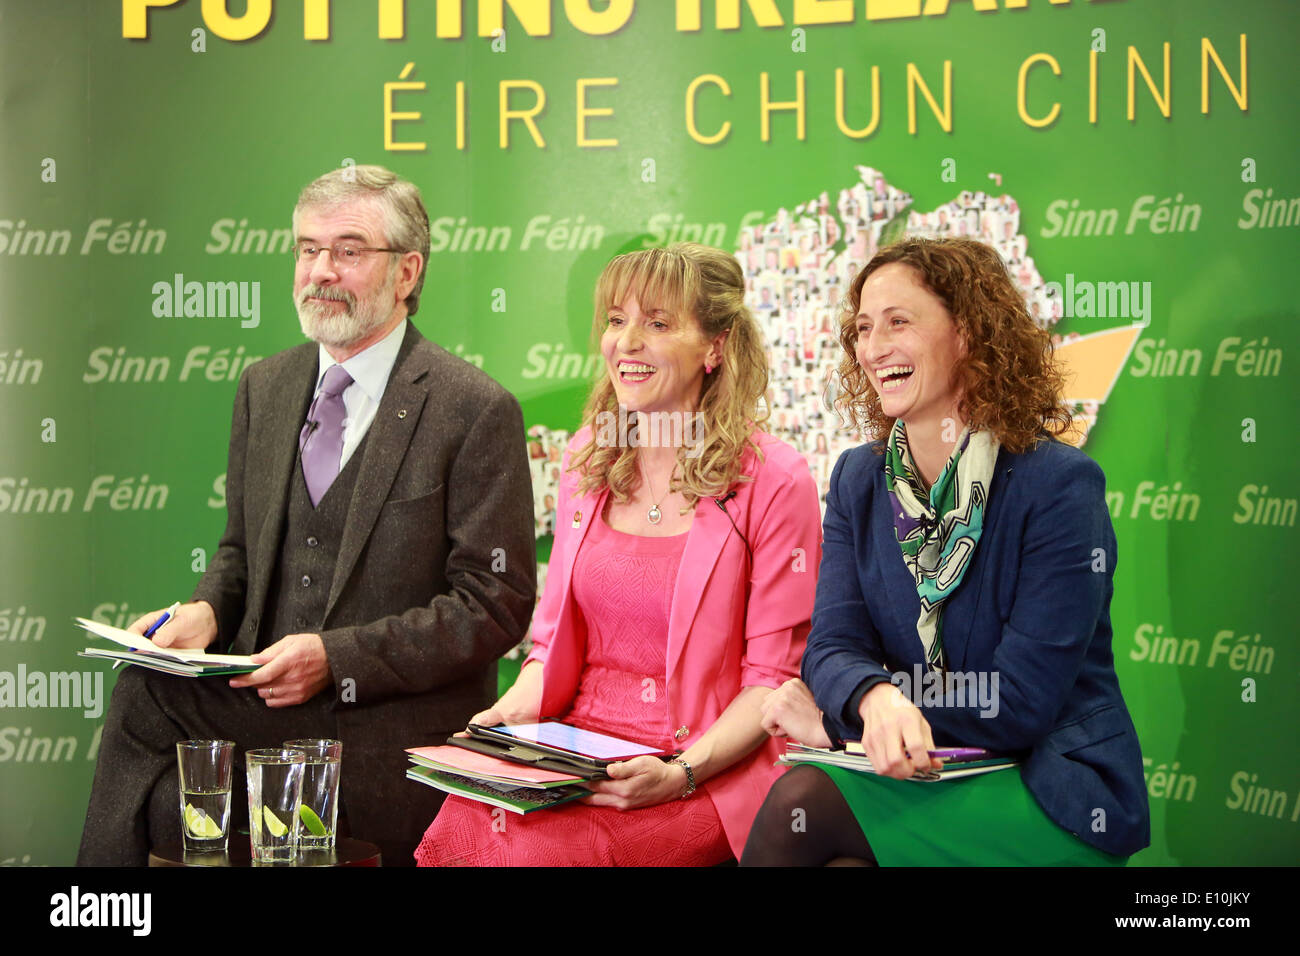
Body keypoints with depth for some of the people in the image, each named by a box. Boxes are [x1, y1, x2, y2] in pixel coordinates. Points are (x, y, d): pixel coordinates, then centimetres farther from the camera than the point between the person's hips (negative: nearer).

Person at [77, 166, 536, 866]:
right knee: (144, 694, -25)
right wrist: (205, 611, -2)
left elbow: (495, 606, -10)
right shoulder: (264, 387, 13)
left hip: (391, 731, -6)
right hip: (259, 696, 6)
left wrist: (336, 658, -17)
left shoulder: (477, 412, -8)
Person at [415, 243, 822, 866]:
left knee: (538, 845, -30)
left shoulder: (773, 481, -7)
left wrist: (683, 772, -20)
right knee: (456, 831, -25)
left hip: (711, 770, -4)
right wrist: (514, 710, -4)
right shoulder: (587, 458, 11)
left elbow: (774, 676, -5)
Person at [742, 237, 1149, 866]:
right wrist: (877, 700, -31)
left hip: (1055, 794, -4)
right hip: (925, 775, 4)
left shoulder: (1060, 486, -12)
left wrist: (834, 720, -13)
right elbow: (834, 643, -5)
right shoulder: (857, 480, 7)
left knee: (803, 803, -28)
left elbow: (1020, 703, -15)